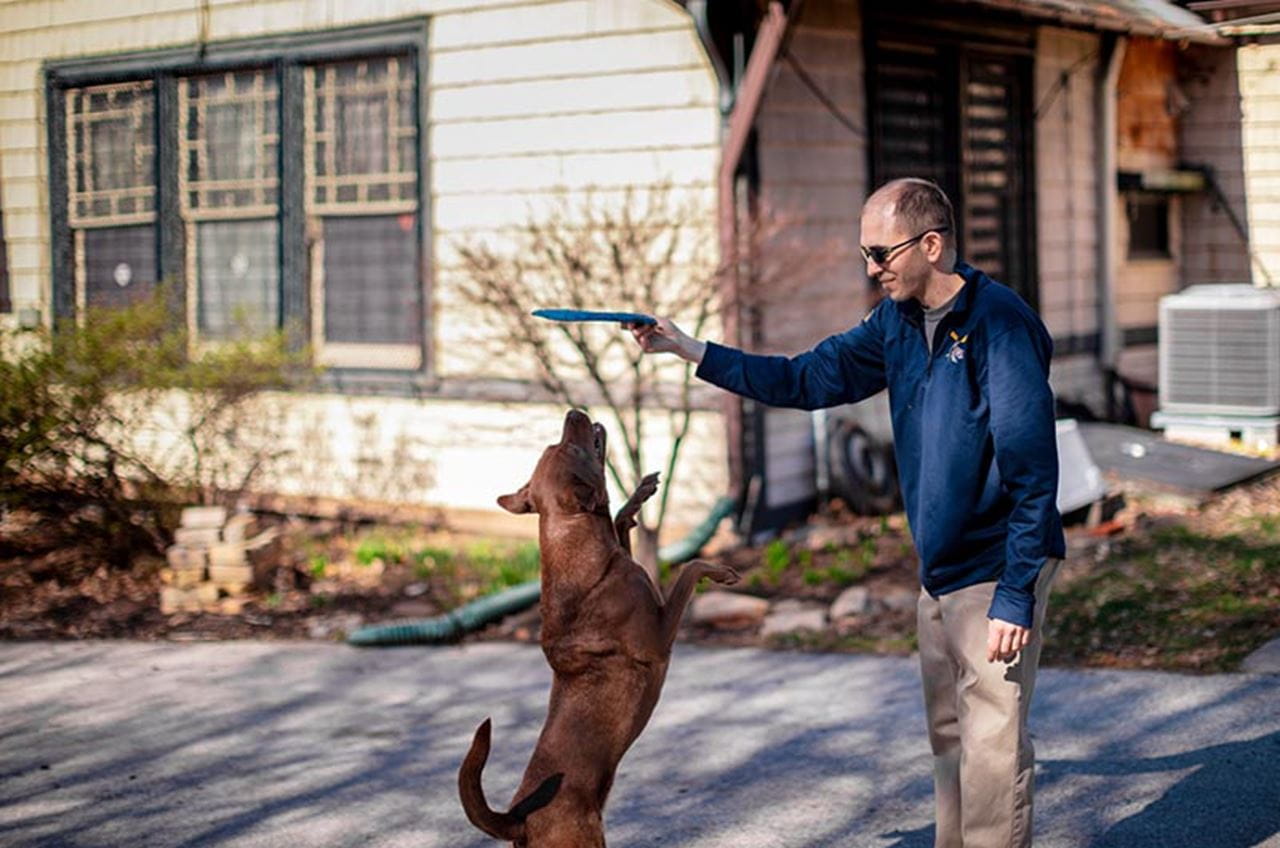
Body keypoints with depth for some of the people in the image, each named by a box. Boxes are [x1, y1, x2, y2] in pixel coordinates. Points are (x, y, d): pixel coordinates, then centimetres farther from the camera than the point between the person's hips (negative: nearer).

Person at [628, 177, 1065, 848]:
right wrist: (690, 351, 6)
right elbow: (809, 380, 13)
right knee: (949, 738, 17)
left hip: (996, 572, -9)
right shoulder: (896, 321, 7)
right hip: (939, 573, 9)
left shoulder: (1000, 325, -19)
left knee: (991, 748, -6)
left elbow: (1032, 471, -21)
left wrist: (1015, 597, -24)